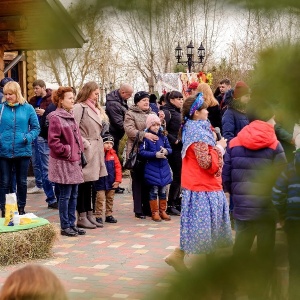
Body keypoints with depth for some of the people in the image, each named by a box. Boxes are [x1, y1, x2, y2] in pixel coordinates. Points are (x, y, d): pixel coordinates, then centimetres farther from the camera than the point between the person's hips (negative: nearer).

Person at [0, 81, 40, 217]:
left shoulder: (27, 108, -1)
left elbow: (36, 128, 2)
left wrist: (29, 137, -16)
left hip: (23, 151, 0)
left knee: (22, 182, 12)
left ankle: (21, 209, 25)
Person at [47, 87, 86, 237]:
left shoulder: (71, 116, 14)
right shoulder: (55, 118, -13)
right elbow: (53, 141, -17)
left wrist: (79, 150, 12)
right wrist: (66, 151, -13)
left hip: (74, 161, 8)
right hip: (63, 163, -8)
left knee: (73, 195, 11)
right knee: (65, 195, -2)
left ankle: (72, 224, 19)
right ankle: (65, 226, 7)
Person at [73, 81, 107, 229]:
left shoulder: (95, 109, 19)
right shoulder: (79, 108, -10)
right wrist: (84, 144, -16)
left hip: (95, 151, 9)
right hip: (85, 151, -9)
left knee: (90, 184, 13)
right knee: (83, 184, -3)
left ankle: (89, 215, 19)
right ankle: (82, 217, 3)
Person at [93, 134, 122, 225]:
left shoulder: (113, 154, 2)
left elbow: (118, 167, 3)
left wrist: (118, 180, -2)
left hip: (111, 182, 5)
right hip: (101, 182, -5)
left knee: (110, 199, 14)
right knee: (100, 199, -4)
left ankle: (109, 215, 25)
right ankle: (98, 217, 3)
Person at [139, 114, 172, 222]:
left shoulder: (163, 136, 5)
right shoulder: (146, 137, -9)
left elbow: (170, 148, 9)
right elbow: (142, 152, -13)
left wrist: (166, 151, -14)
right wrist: (155, 154, -20)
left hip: (164, 167, 4)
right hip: (152, 167, -4)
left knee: (163, 190, 11)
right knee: (154, 190, 4)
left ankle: (162, 211, 24)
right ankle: (155, 212, 14)